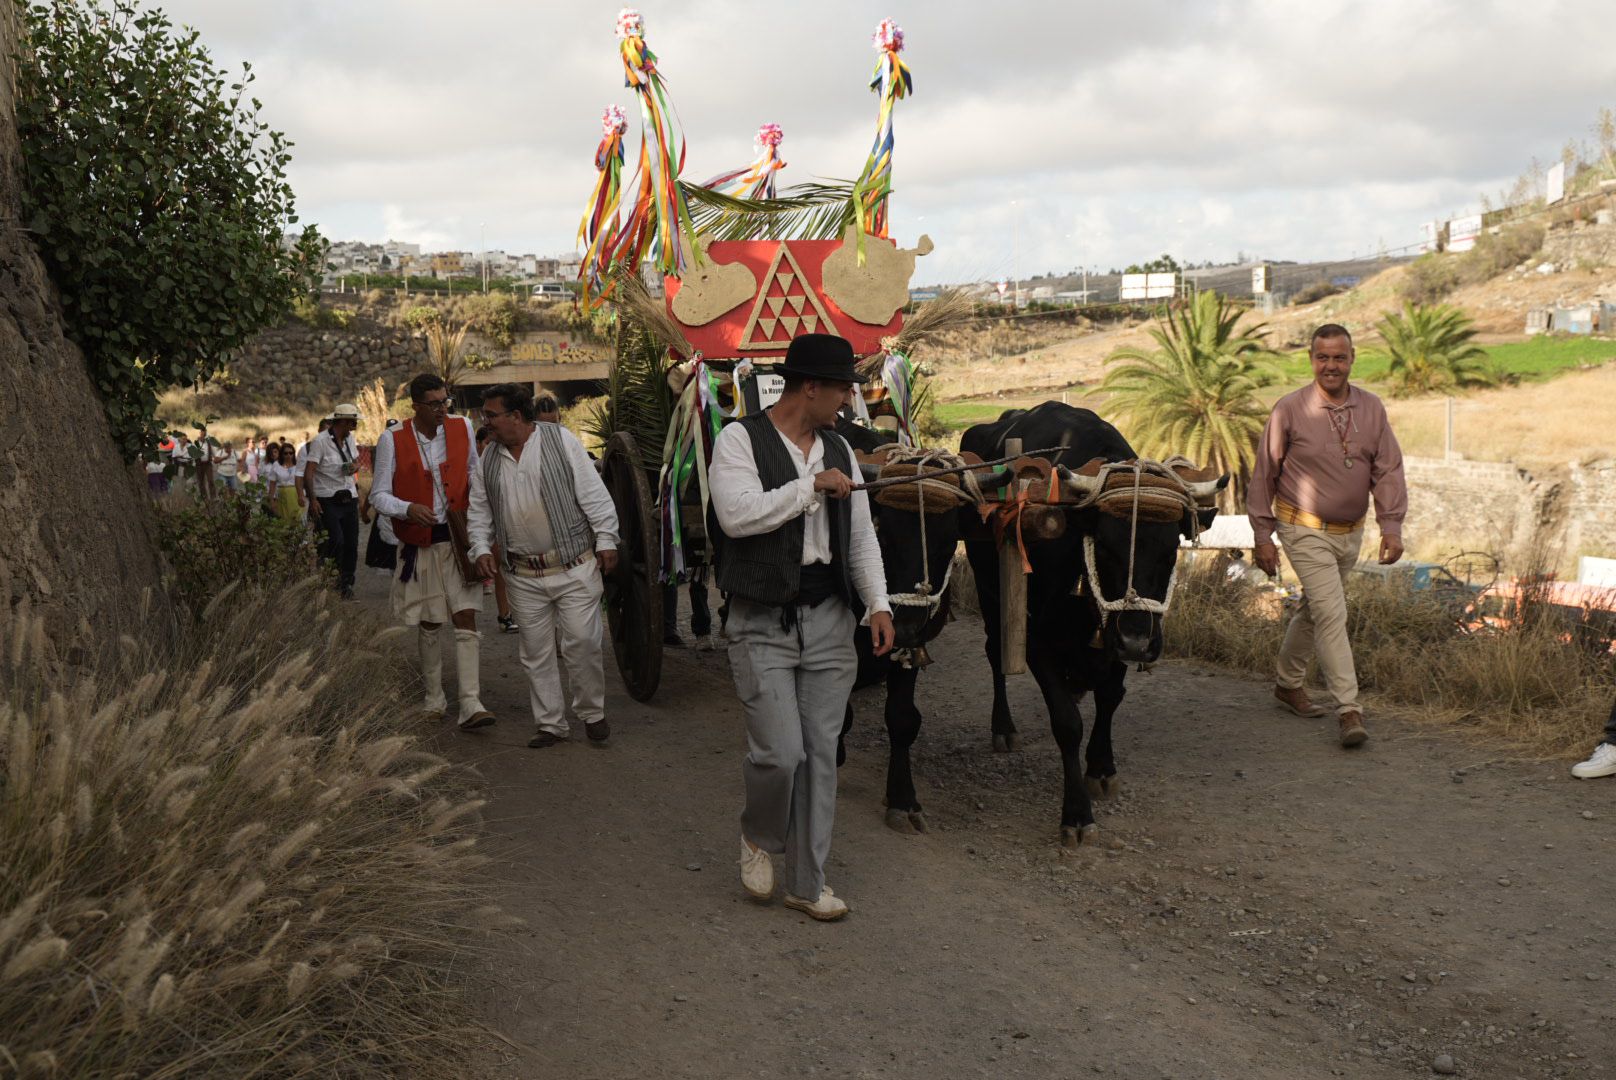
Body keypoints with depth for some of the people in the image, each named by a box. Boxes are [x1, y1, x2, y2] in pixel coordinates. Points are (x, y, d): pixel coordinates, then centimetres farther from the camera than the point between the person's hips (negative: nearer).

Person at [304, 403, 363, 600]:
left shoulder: (349, 439, 12)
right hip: (327, 500, -6)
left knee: (351, 543, 4)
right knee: (336, 541, -18)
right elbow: (308, 472, -14)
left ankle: (346, 584, 16)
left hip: (349, 499, 7)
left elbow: (357, 460, 27)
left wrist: (355, 466, 1)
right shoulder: (321, 441, -10)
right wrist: (312, 499, -24)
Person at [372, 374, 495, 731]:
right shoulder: (392, 440, -9)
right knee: (429, 624, 10)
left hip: (457, 540, 1)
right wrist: (408, 509, -26)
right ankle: (434, 697, 27)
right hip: (419, 543, -1)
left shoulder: (462, 427, 0)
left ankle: (470, 705, -15)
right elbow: (379, 495, -7)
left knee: (466, 619, -10)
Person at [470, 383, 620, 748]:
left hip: (575, 567, -4)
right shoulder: (488, 460, 9)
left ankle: (592, 714, 13)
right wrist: (482, 548, 1)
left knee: (582, 642, -7)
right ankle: (550, 724, 19)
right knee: (535, 652, 7)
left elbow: (593, 493, -4)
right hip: (524, 577, 4)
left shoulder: (560, 440, -3)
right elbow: (480, 512, 16)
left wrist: (606, 540, -7)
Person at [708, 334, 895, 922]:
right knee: (781, 752, -10)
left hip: (829, 619, 6)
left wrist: (878, 603, 0)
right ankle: (759, 837, 23)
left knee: (821, 754, 7)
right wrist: (811, 486, -19)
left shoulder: (838, 449, 11)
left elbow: (861, 536, 12)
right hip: (762, 623, -5)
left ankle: (807, 882, 20)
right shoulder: (741, 439, -7)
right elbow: (736, 515, -22)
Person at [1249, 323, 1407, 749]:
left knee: (1315, 609, 18)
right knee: (1331, 613, -14)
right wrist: (1263, 535, -6)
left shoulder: (1372, 408, 1)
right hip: (1306, 531, -5)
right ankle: (1349, 710, -13)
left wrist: (1392, 525, -9)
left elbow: (1388, 470, 1)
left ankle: (1287, 682, 37)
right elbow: (1263, 475, -5)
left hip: (1351, 533, 5)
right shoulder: (1290, 410, -11)